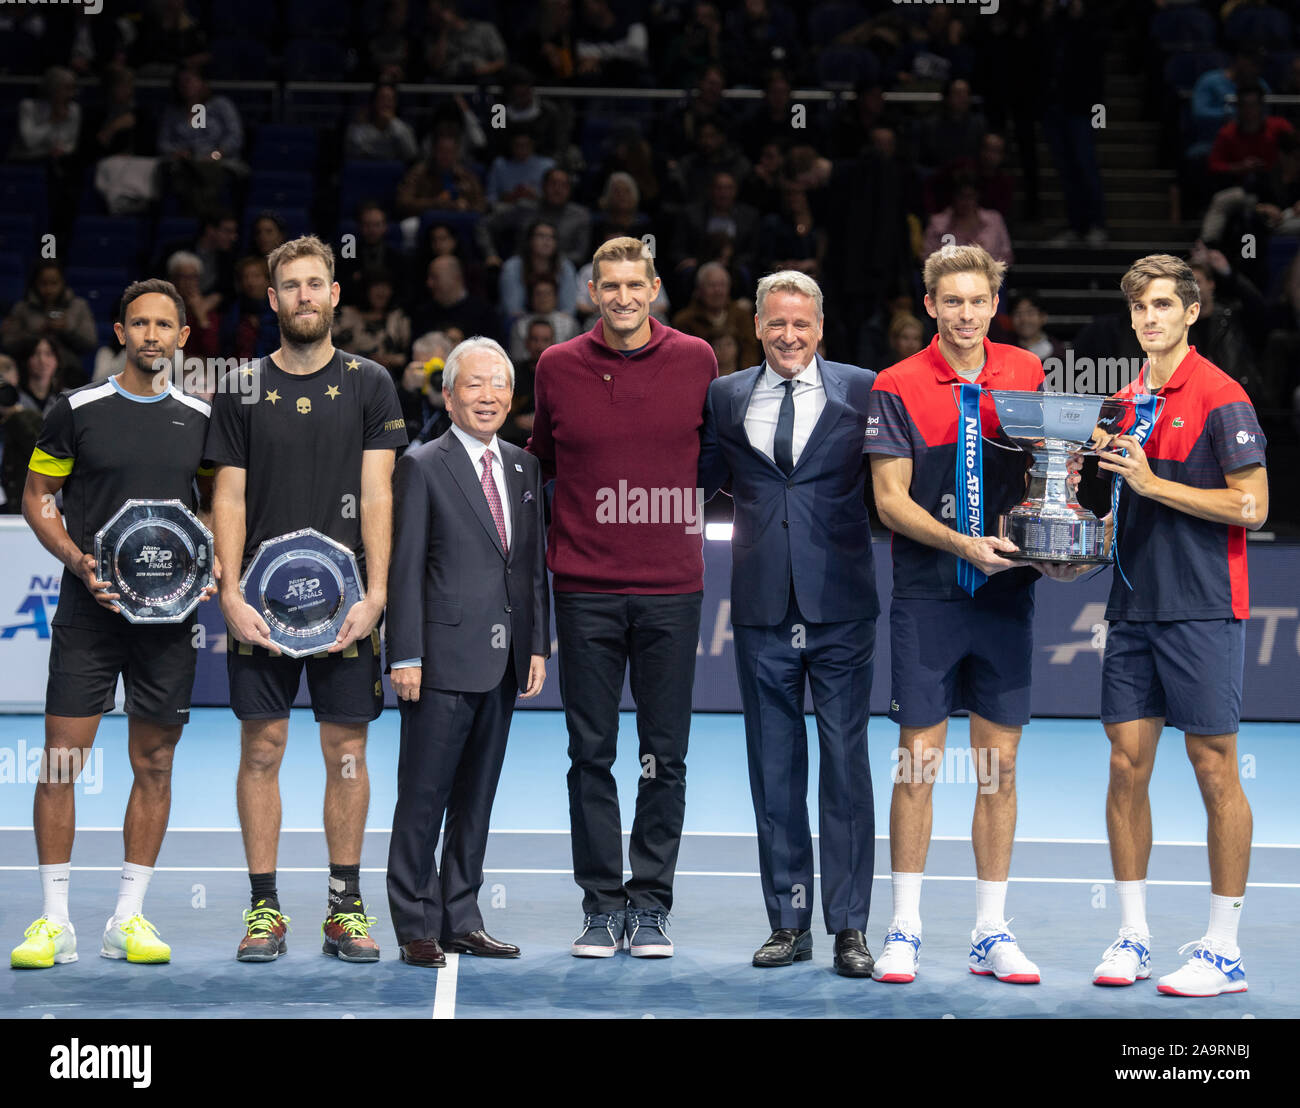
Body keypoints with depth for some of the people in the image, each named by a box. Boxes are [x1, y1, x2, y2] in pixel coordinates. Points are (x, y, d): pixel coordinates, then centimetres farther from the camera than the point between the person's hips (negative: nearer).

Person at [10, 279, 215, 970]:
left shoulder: (200, 418, 8)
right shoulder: (77, 411, 1)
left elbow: (218, 501, 18)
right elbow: (37, 497, 5)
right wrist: (79, 560, -10)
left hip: (170, 612, 2)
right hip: (90, 609, -2)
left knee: (154, 764, 5)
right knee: (61, 760, -5)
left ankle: (128, 918, 14)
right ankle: (54, 921, 3)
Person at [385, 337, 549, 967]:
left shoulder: (524, 469, 14)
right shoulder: (422, 467, -3)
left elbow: (534, 564, 15)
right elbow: (404, 568, -6)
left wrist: (538, 646, 8)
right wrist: (405, 655, -12)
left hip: (504, 660, 6)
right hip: (444, 658, -6)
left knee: (476, 795, 11)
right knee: (423, 796, -2)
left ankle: (462, 920, 18)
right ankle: (416, 926, 5)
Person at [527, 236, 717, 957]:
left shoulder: (695, 360, 2)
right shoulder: (557, 368, 3)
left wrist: (687, 519, 9)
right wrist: (540, 542, 12)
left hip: (672, 586, 0)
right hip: (585, 587, 0)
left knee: (665, 755, 3)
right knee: (591, 754, 2)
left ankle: (651, 904, 13)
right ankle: (602, 904, 11)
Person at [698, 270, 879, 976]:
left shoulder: (862, 390, 3)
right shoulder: (726, 396, 10)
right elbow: (703, 480, 13)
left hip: (840, 605, -2)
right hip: (763, 607, 3)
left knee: (845, 763, 0)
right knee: (774, 767, 8)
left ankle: (850, 927, 6)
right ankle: (789, 923, 17)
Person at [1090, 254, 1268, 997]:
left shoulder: (1221, 397, -7)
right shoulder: (1126, 399, 14)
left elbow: (1252, 505, -13)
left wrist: (1154, 485, -16)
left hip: (1203, 609, -7)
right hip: (1133, 605, 7)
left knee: (1214, 769, -2)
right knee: (1127, 763, 5)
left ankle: (1224, 951, 4)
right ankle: (1133, 937, 14)